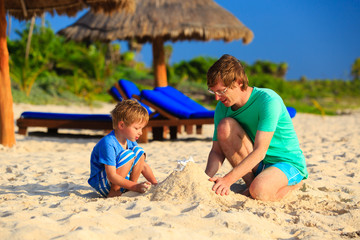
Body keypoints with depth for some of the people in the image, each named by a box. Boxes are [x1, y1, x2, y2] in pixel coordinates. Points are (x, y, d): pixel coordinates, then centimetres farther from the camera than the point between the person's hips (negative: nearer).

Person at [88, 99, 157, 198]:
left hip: (120, 182, 8)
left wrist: (155, 184, -2)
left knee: (139, 151, -1)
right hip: (101, 184, -8)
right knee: (128, 155, -26)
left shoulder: (130, 142, 2)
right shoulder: (108, 143, -26)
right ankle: (113, 192, -19)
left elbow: (143, 165, 12)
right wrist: (136, 187, -31)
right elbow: (112, 176, -28)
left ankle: (129, 190, -1)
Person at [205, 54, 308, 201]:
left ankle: (290, 185, -2)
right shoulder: (222, 108, -5)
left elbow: (260, 151, -30)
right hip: (257, 165, 5)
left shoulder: (268, 100, -24)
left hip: (288, 164, -5)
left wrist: (228, 180, -38)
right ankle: (250, 182, -9)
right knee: (225, 125, -18)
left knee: (259, 191, -38)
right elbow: (217, 150, -4)